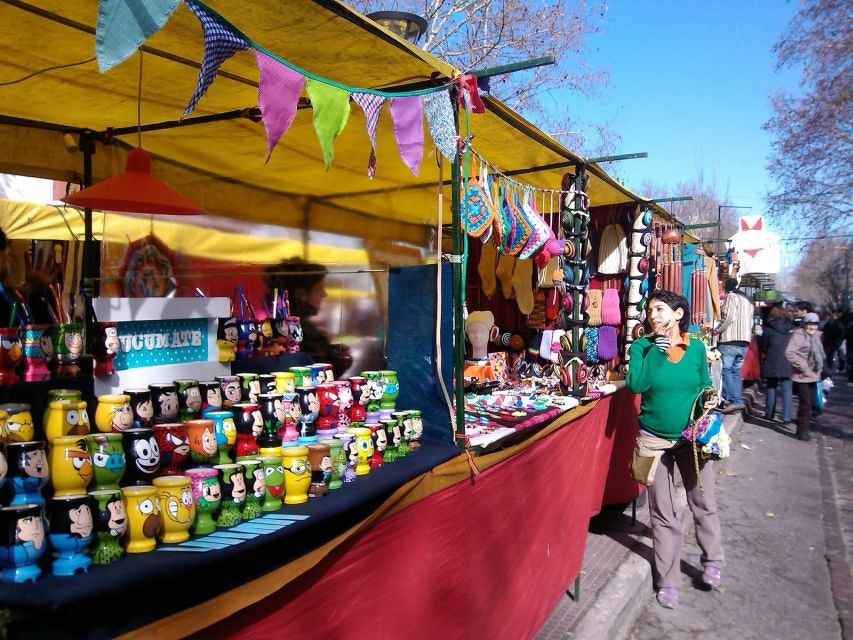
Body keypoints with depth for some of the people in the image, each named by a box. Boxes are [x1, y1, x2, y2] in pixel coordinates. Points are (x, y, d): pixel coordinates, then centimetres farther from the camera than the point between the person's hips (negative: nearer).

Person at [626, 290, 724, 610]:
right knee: (663, 513, 7)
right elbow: (635, 384, -20)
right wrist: (654, 350, -22)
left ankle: (713, 562, 36)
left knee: (703, 503, 12)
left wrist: (710, 398, -10)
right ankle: (667, 581, 21)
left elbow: (704, 385, 10)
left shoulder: (696, 347, -1)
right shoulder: (642, 346, -7)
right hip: (655, 440, -1)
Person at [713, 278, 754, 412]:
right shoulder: (748, 300, 21)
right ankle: (738, 400, 6)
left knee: (725, 369, -7)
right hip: (744, 340, 8)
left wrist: (717, 330, -3)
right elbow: (750, 322, 19)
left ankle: (734, 401, -14)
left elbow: (728, 318, -14)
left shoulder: (731, 297, -3)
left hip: (730, 340, -8)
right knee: (737, 371, 10)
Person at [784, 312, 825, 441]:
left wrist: (819, 368, 15)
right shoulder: (798, 335, -14)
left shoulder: (816, 335, 14)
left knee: (808, 403, 14)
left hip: (813, 376, 9)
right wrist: (802, 365, -24)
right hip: (802, 376, -9)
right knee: (805, 403, -8)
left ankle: (802, 427, 25)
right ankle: (802, 430, 0)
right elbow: (789, 352, -25)